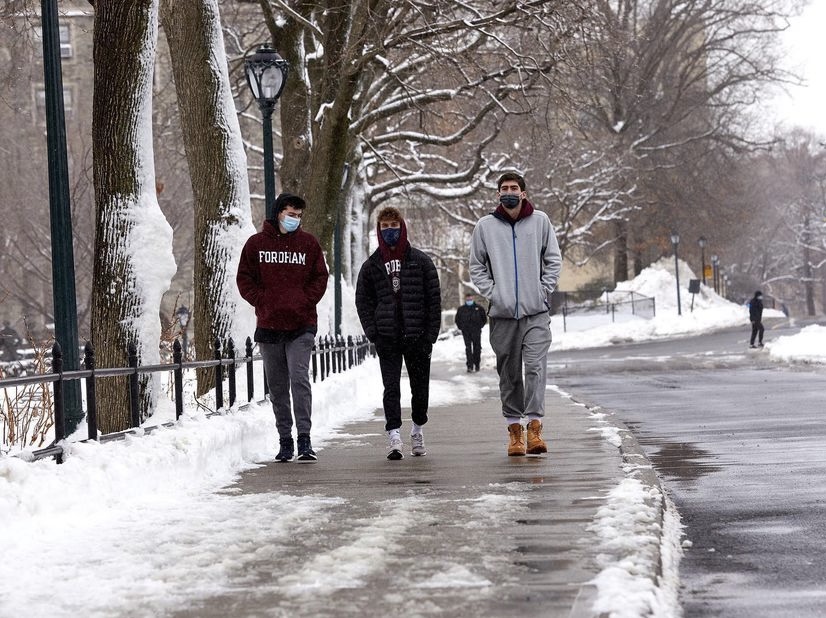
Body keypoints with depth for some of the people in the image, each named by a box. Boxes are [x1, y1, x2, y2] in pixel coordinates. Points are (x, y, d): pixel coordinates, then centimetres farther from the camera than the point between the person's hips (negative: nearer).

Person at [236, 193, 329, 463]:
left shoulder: (308, 243, 7)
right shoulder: (256, 243, 6)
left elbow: (320, 277, 10)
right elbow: (244, 278, 8)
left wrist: (305, 302, -4)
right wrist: (262, 302, -5)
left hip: (301, 326, -2)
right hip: (269, 326, 2)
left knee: (299, 379, -16)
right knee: (277, 387, 8)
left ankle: (304, 440, -17)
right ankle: (285, 441, 16)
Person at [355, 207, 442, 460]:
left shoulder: (420, 261, 4)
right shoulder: (371, 266, 8)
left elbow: (434, 297, 3)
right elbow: (363, 301, 10)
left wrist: (431, 333, -3)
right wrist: (372, 332, -2)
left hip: (418, 335, 0)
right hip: (387, 338, 0)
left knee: (420, 387, 8)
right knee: (391, 387, -8)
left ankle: (417, 429, 27)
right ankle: (394, 435, -12)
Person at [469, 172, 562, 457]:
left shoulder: (540, 221, 5)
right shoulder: (485, 226, 5)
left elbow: (554, 260, 10)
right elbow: (477, 267, 11)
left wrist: (544, 290, 0)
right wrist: (492, 293, -1)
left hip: (536, 311, -1)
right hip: (501, 313, 1)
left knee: (536, 366, -13)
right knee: (509, 373, 5)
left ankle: (534, 425, -17)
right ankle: (514, 428, 12)